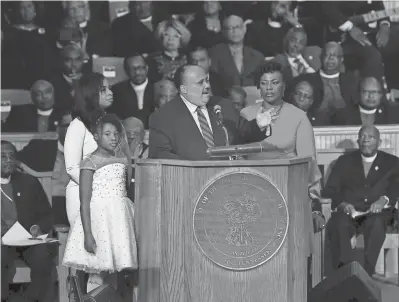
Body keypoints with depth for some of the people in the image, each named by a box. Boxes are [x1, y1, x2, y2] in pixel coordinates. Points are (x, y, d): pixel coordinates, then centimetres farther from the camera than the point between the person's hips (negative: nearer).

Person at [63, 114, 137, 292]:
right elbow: (85, 202, -10)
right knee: (98, 275, -6)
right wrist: (88, 234, -17)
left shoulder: (122, 160, 12)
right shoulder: (90, 162, -6)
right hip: (99, 216, -6)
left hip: (120, 217, 6)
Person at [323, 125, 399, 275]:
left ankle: (366, 274, -41)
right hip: (347, 212, 1)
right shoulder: (344, 161, 20)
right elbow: (329, 191, 10)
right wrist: (342, 204, -13)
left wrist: (384, 200, -21)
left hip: (376, 213, -1)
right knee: (339, 225, -34)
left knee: (376, 224, -37)